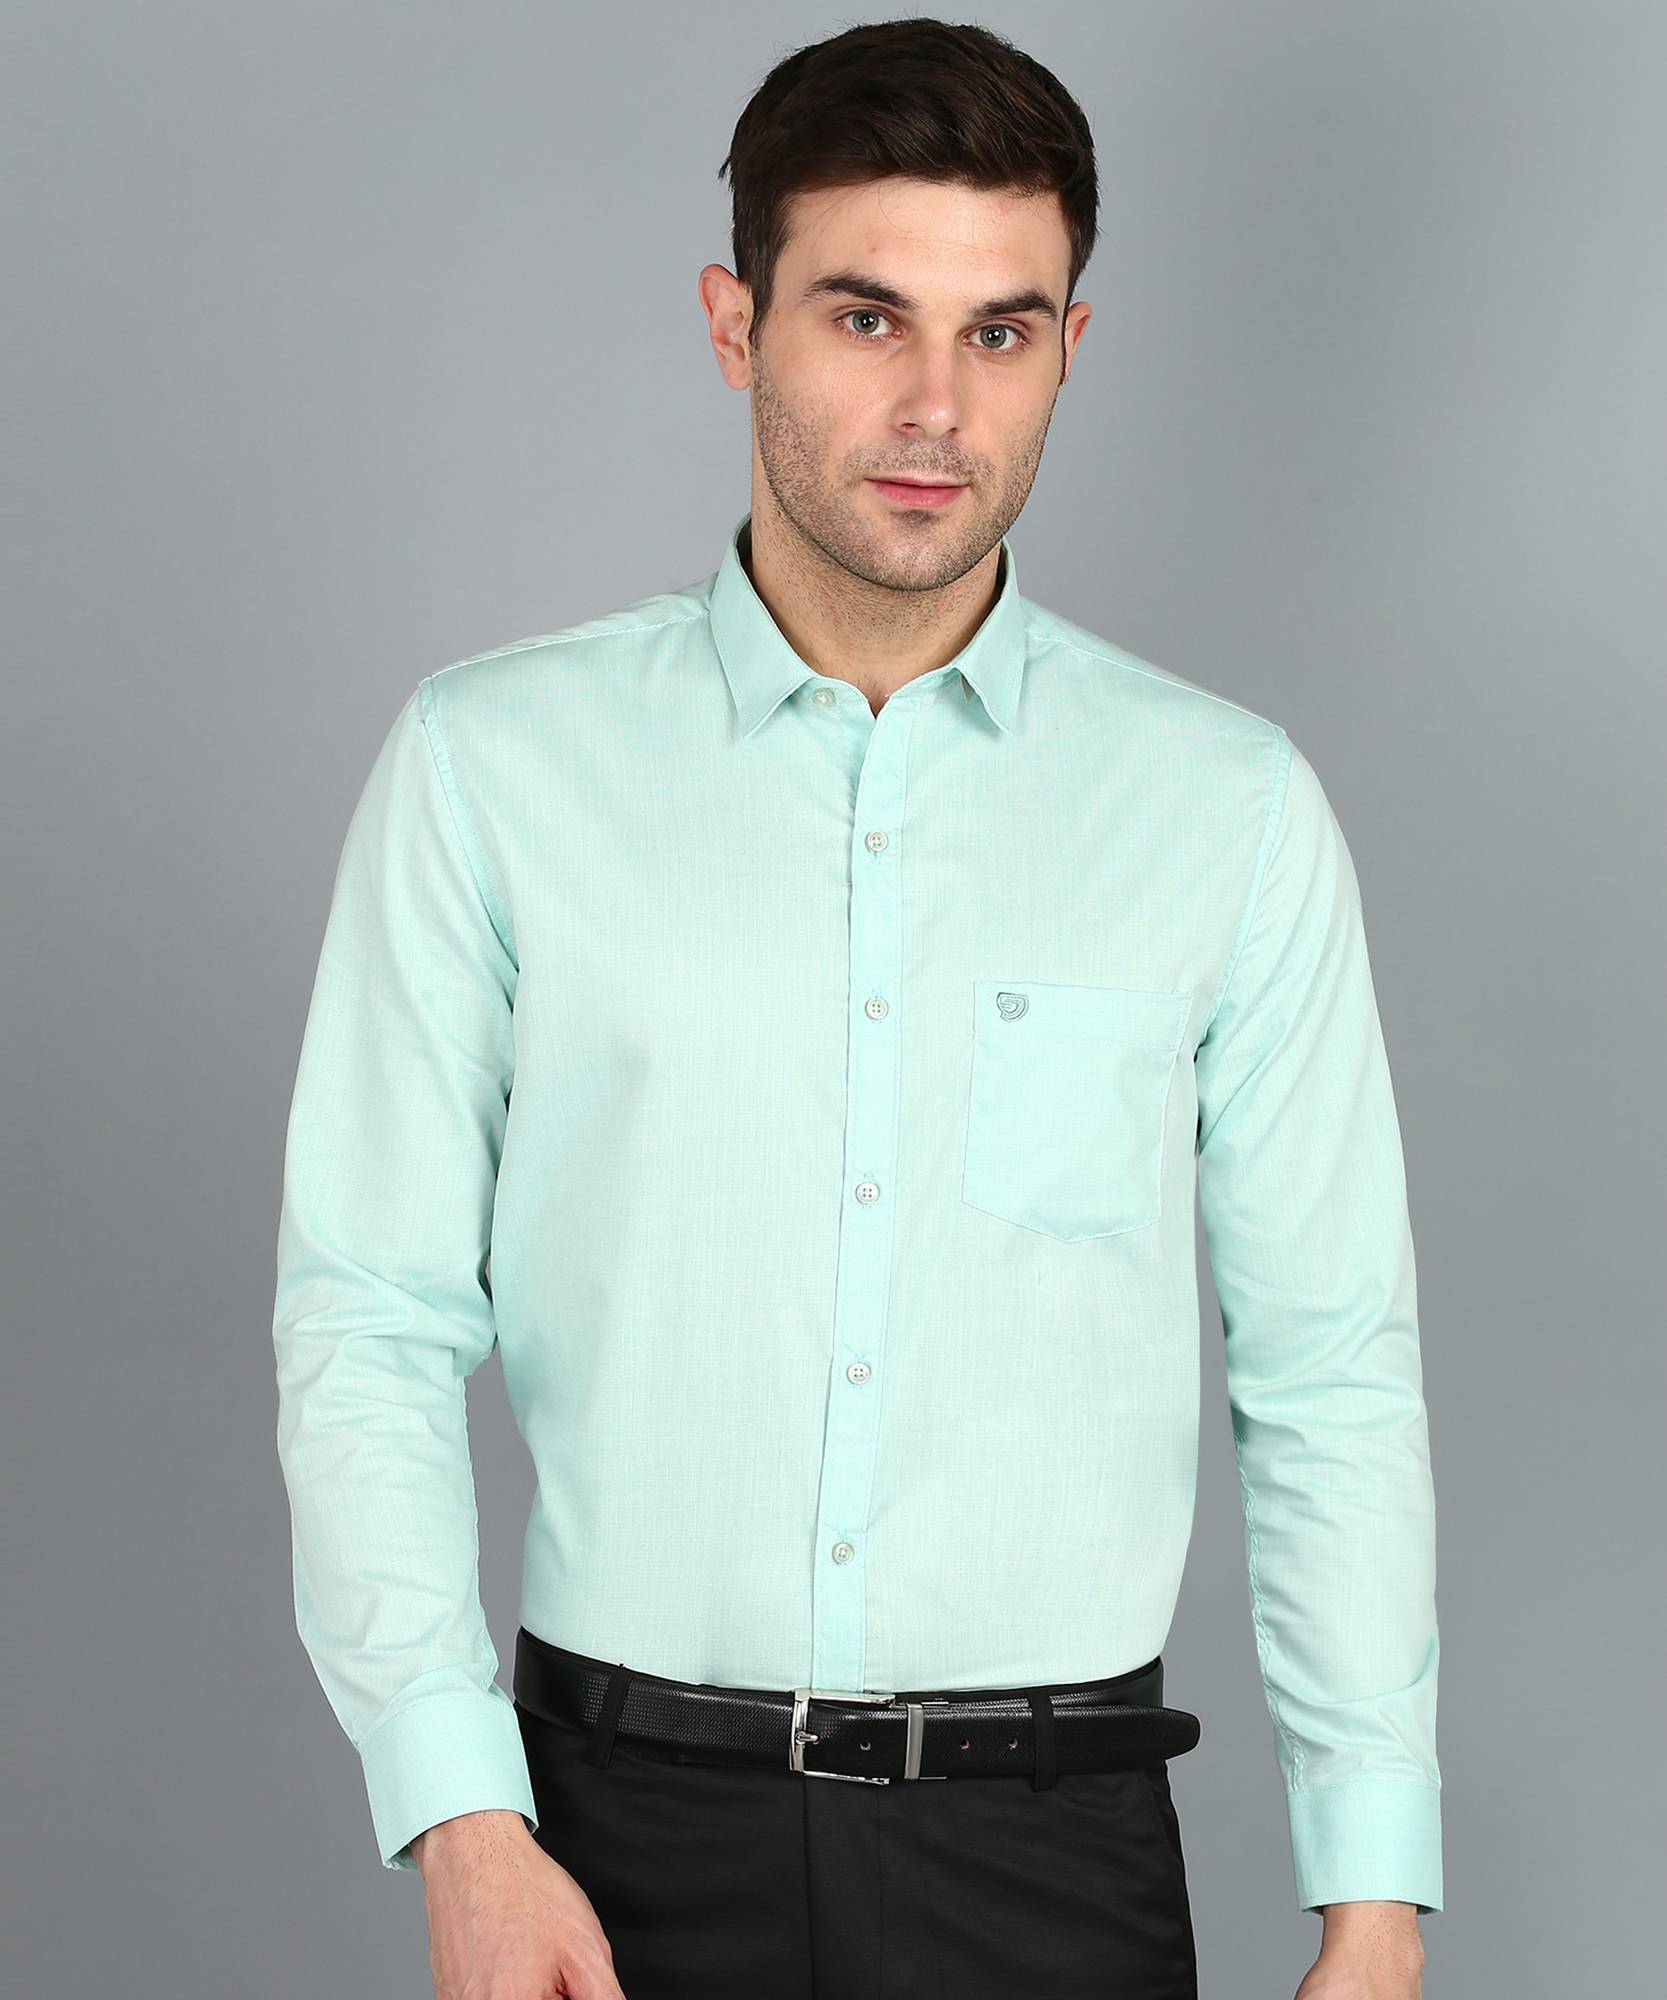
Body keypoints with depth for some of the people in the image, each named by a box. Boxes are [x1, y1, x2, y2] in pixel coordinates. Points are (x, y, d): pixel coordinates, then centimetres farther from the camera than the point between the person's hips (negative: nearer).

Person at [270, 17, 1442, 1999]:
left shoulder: (1229, 806, 1)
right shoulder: (492, 761, -1)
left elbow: (1331, 1385, 3)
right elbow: (369, 1323, -2)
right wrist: (465, 1829, -11)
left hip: (1053, 1838, 1)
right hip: (629, 1830, 0)